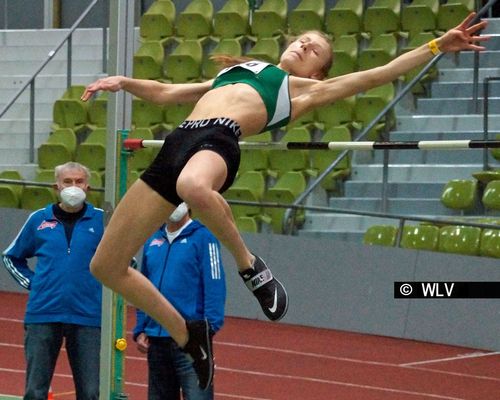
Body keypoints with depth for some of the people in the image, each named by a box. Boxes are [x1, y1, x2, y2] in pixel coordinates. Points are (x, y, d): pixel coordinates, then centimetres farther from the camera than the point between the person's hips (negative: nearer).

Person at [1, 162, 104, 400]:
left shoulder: (102, 220, 4)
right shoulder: (39, 220, 8)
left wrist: (106, 285, 6)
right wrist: (30, 283, 9)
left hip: (87, 317, -1)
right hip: (42, 316, 1)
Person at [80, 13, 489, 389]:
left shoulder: (306, 90, 23)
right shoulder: (228, 76, 38)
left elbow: (378, 74, 18)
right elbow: (163, 93, 42)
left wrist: (437, 46, 14)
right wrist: (122, 82, 25)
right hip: (178, 145, 6)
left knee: (194, 186, -46)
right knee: (106, 266, -1)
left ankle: (249, 264, -20)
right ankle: (187, 337, 15)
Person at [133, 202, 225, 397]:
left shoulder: (203, 237, -4)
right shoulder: (153, 240, 13)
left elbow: (214, 286, -10)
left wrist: (208, 328, -18)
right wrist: (140, 330, 11)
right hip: (156, 340, 6)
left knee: (196, 395, -14)